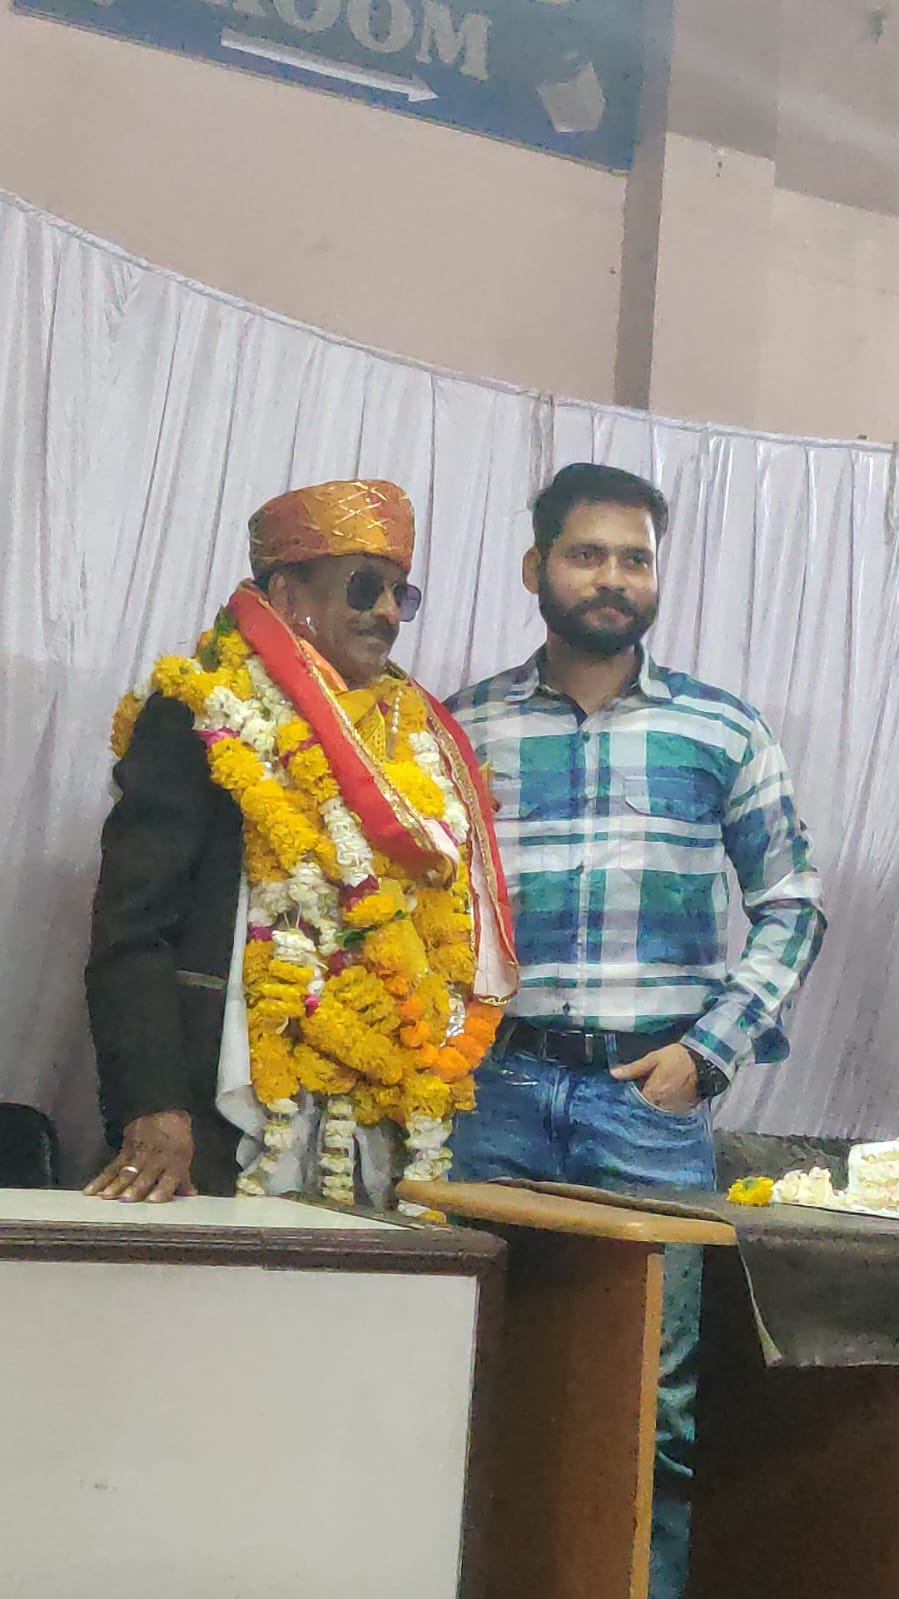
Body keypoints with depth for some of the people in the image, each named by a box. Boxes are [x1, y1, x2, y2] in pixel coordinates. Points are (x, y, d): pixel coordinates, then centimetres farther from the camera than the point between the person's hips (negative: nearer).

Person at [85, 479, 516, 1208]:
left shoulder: (418, 738, 16)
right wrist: (153, 1113, -20)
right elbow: (132, 929, -10)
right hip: (234, 1126, -6)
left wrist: (429, 1095, 8)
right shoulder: (208, 718, -3)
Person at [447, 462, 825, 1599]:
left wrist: (711, 1049, -2)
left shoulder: (722, 732, 5)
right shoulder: (466, 726, 7)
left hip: (654, 1092, -1)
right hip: (498, 1088, 1)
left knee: (655, 1386, 2)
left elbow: (790, 906, 7)